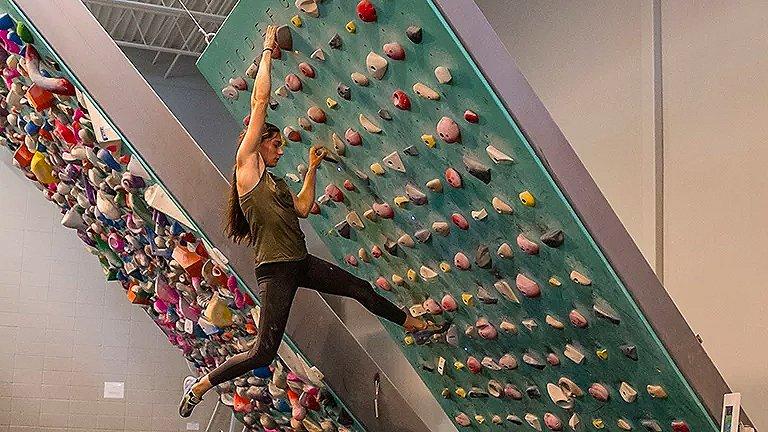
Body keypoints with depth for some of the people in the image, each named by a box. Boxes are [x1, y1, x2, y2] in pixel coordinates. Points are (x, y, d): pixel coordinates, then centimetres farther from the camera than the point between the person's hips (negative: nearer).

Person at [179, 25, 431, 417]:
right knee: (263, 352, -8)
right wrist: (267, 53, 1)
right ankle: (198, 386, 7)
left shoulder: (274, 182, 20)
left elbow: (303, 208, 21)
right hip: (275, 270, -8)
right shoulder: (247, 165, -3)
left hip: (301, 264, 8)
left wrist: (312, 168, 25)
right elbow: (260, 102, -4)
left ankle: (409, 322, 36)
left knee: (361, 288, 16)